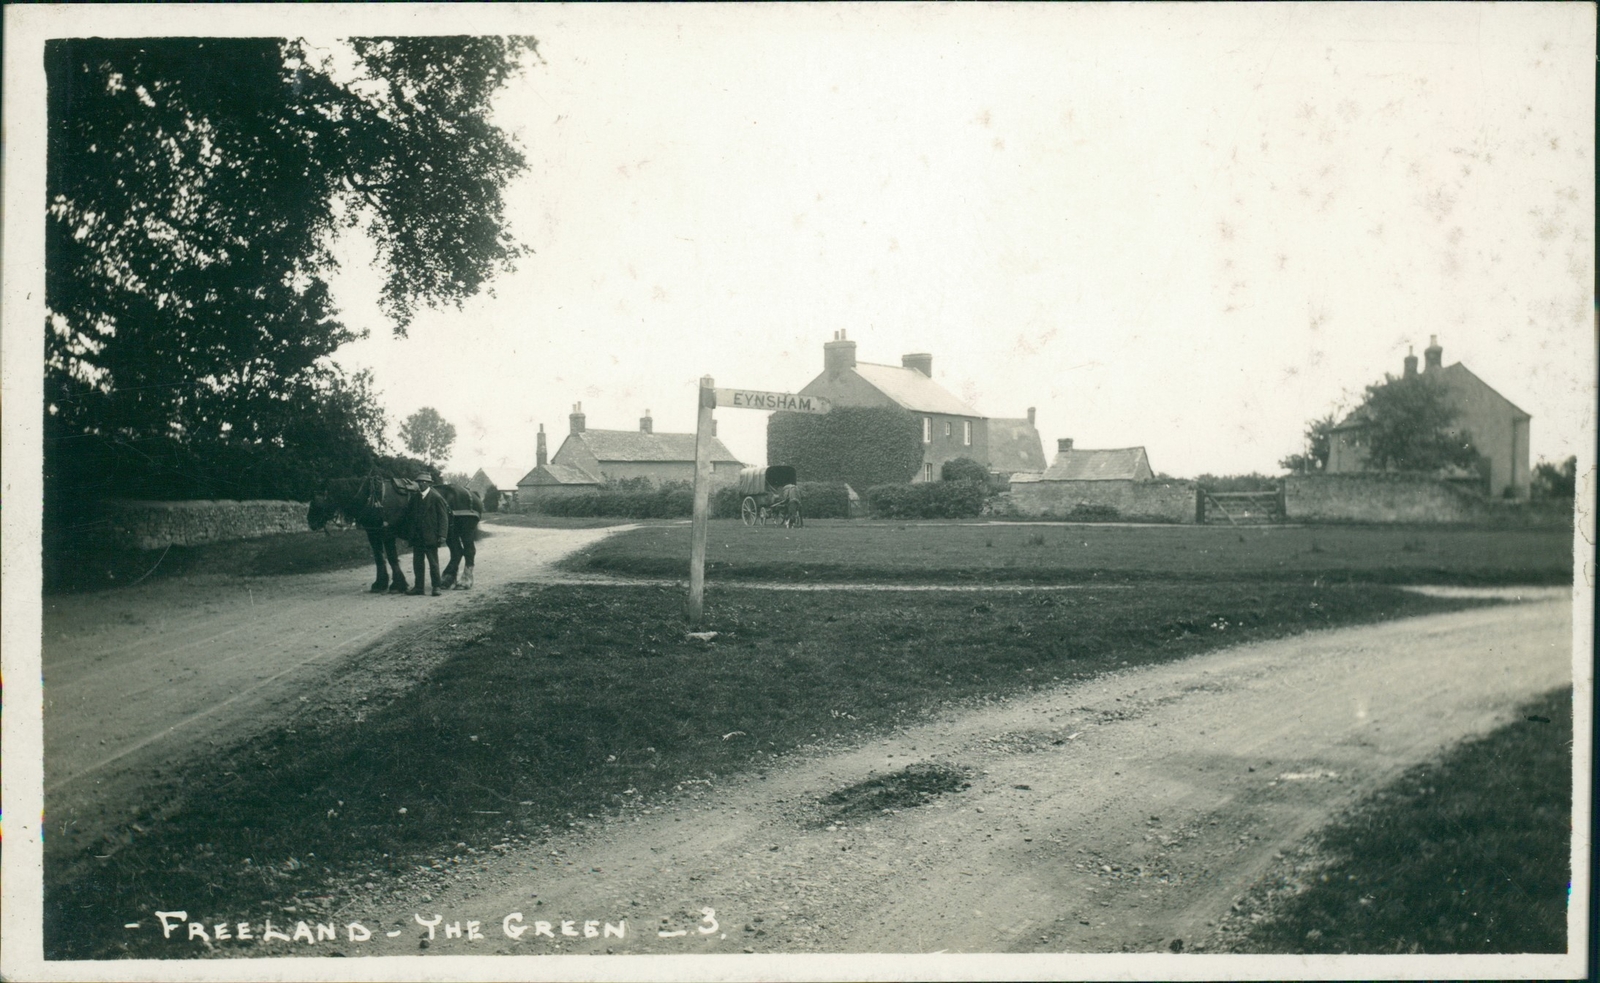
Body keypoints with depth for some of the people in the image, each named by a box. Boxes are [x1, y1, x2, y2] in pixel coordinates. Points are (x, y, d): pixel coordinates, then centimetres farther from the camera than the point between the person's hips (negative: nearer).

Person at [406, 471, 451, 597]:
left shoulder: (436, 498, -9)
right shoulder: (416, 497, 8)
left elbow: (443, 517, -10)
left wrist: (442, 535, -17)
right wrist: (411, 534, 6)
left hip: (430, 537, -6)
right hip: (417, 537, 6)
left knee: (433, 562, 3)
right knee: (417, 562, 10)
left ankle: (436, 586, 12)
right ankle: (418, 587, 19)